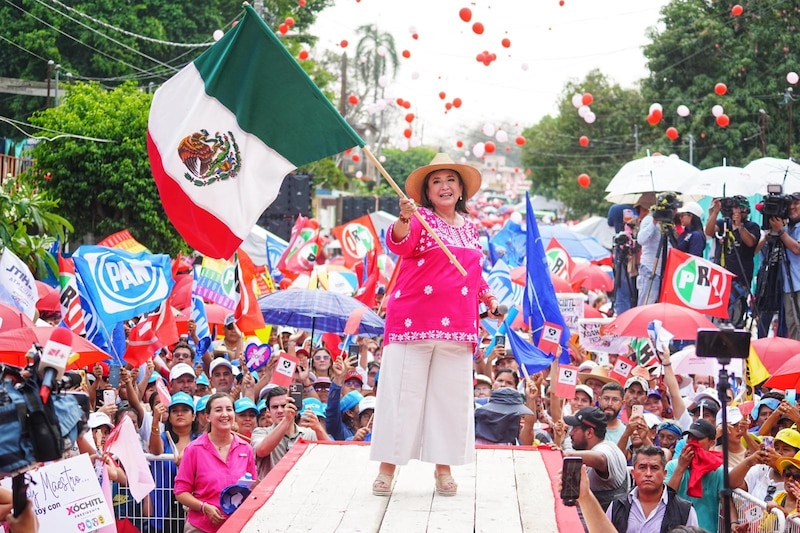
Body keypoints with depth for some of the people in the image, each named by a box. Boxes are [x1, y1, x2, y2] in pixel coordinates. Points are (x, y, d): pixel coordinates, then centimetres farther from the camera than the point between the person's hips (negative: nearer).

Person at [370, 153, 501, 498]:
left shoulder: (469, 227, 16)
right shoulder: (420, 218, -3)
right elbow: (398, 243, -25)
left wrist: (487, 296, 13)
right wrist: (403, 220, -45)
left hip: (457, 327, 5)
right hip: (414, 322, -5)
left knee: (451, 396, 7)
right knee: (403, 393, -2)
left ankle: (444, 468, 16)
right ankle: (387, 468, 3)